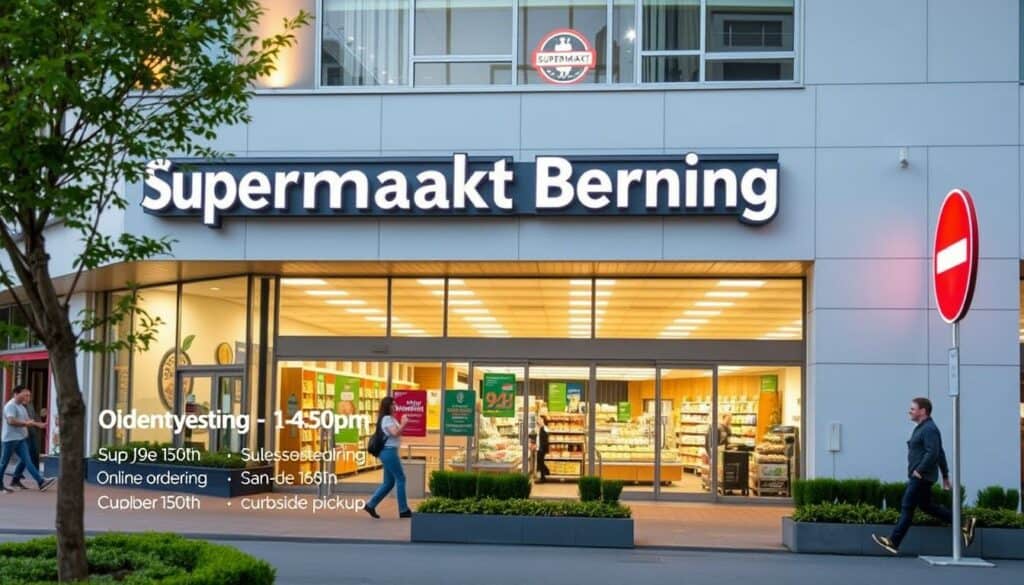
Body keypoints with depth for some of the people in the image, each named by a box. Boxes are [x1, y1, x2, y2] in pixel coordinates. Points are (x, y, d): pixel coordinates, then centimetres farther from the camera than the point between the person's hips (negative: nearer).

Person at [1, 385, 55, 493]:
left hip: (21, 439, 9)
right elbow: (11, 421, -26)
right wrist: (25, 423, -17)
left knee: (27, 461, 1)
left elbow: (27, 421, 22)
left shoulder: (21, 407, 18)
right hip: (11, 438, -9)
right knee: (4, 462, 1)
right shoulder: (10, 405, -13)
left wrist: (39, 424, 5)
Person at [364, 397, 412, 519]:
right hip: (389, 451, -10)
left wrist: (402, 424, 8)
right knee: (400, 479, -6)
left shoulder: (391, 418, 19)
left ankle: (371, 505, 11)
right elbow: (395, 433, -23)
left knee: (389, 482, 11)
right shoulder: (387, 419, -11)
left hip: (390, 452, 10)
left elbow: (397, 434, 18)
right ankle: (403, 510, -2)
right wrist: (404, 424, -14)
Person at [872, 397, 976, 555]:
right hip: (920, 476, 11)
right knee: (926, 506, 15)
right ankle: (963, 525, 17)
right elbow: (940, 454, 22)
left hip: (921, 477, -11)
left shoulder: (929, 429, -15)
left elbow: (932, 453, -26)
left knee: (907, 507, -6)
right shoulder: (922, 428, 17)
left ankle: (893, 542, -3)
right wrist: (945, 475, 24)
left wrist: (919, 470, -23)